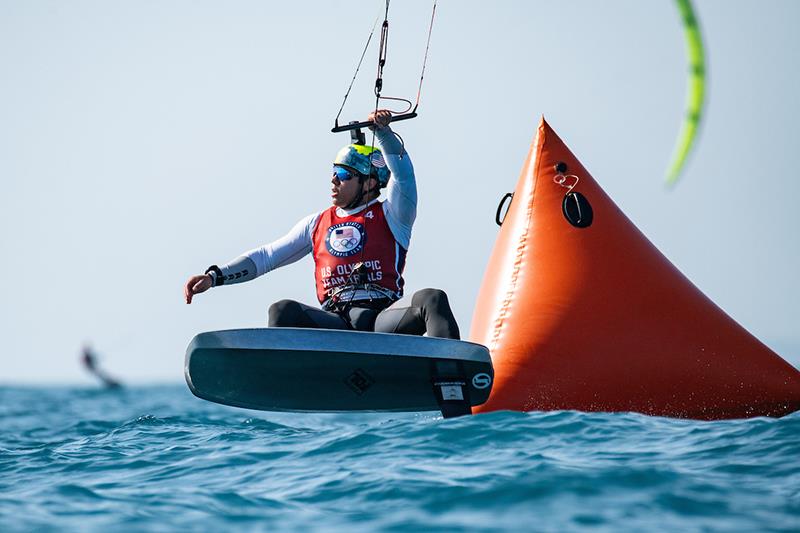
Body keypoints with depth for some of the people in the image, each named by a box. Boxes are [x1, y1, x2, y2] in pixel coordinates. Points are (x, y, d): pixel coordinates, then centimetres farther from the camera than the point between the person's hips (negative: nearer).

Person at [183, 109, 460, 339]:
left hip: (386, 319, -2)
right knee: (283, 311, -26)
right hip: (336, 323, 2)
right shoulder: (318, 223, 23)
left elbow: (402, 172, -5)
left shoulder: (390, 215, 13)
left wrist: (382, 131, -24)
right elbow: (266, 256, 22)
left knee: (431, 298, -33)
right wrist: (215, 276, 10)